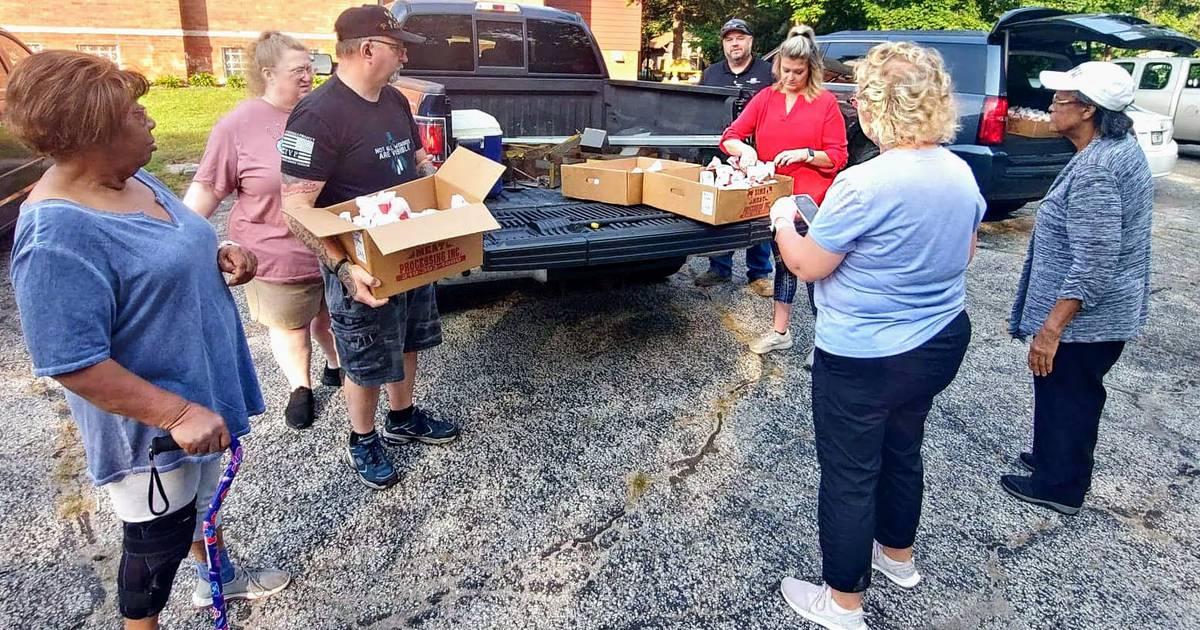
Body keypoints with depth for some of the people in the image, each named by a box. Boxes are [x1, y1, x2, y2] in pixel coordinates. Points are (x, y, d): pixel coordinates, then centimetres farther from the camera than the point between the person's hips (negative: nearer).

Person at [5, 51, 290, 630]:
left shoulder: (132, 179, -2)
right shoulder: (58, 236, -30)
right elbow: (73, 365, -29)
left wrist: (218, 257, -5)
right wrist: (178, 413, -29)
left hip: (201, 388, 9)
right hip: (152, 425, -9)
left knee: (201, 496, 29)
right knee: (159, 539, 13)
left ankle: (215, 577, 54)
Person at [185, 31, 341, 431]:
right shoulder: (238, 125, -10)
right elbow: (207, 188, -6)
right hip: (278, 256, -3)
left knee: (332, 317, 21)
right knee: (289, 326, 14)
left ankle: (336, 366, 46)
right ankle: (300, 387, 37)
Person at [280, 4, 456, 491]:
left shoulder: (395, 100, 3)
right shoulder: (318, 115, -23)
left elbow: (419, 162, 19)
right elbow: (296, 209, -25)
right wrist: (342, 268, -34)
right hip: (364, 268, -7)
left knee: (406, 343, 22)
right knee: (367, 363, 10)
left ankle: (402, 418, 45)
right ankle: (362, 442, 33)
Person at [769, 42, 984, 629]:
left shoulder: (864, 184, -26)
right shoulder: (961, 174, -1)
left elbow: (808, 266, -16)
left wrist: (782, 220, 1)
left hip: (862, 360, -8)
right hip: (940, 343, 8)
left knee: (849, 475, 8)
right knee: (902, 449, 27)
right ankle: (898, 555, 49)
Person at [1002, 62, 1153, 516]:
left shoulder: (1093, 172, -27)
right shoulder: (1124, 147, 5)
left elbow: (1094, 266, -29)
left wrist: (1050, 329, -26)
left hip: (1084, 318, -10)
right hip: (1113, 312, 10)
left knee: (1063, 397, 8)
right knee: (1078, 394, 24)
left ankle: (1057, 486, 26)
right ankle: (1059, 461, 44)